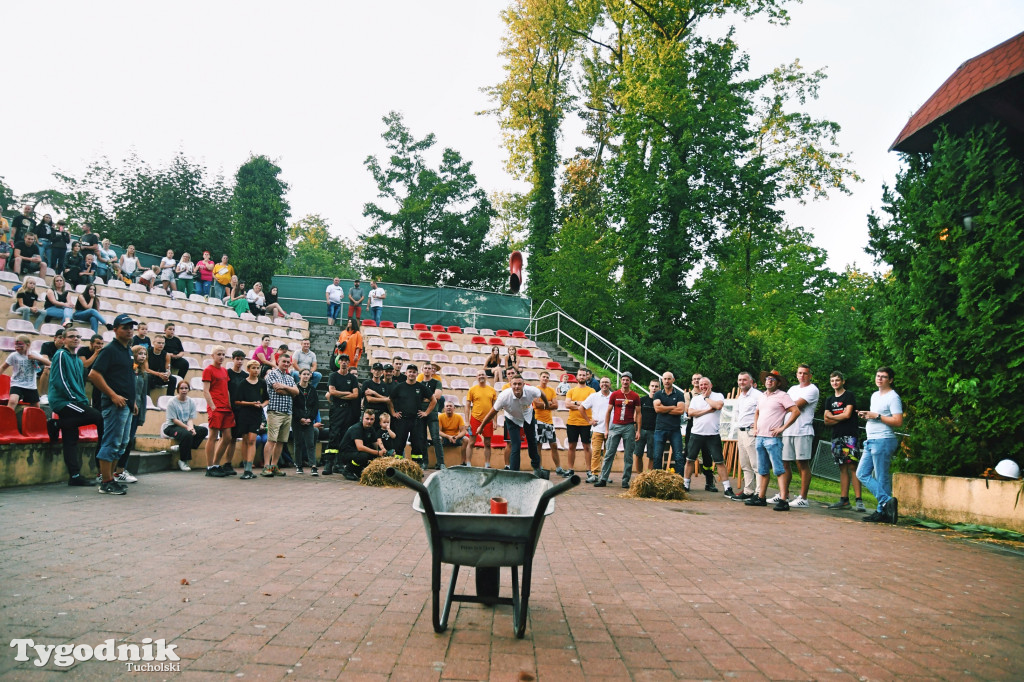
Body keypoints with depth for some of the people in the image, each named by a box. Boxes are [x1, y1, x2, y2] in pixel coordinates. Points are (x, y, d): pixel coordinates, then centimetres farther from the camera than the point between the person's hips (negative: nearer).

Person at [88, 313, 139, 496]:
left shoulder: (128, 351, 17)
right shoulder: (110, 349, -9)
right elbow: (94, 374, -17)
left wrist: (133, 401, 20)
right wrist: (113, 395, -19)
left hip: (126, 405, 9)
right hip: (115, 404, -9)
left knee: (121, 444, 13)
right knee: (111, 443, -6)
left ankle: (110, 477, 21)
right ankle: (106, 483, -2)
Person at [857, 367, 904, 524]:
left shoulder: (893, 397, -9)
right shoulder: (875, 395, 19)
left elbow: (898, 422, -18)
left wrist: (877, 416, -17)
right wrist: (866, 415, 11)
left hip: (884, 441, -10)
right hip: (871, 441, 10)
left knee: (882, 478, -6)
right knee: (862, 474, 5)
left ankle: (882, 511, -1)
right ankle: (887, 501, 5)